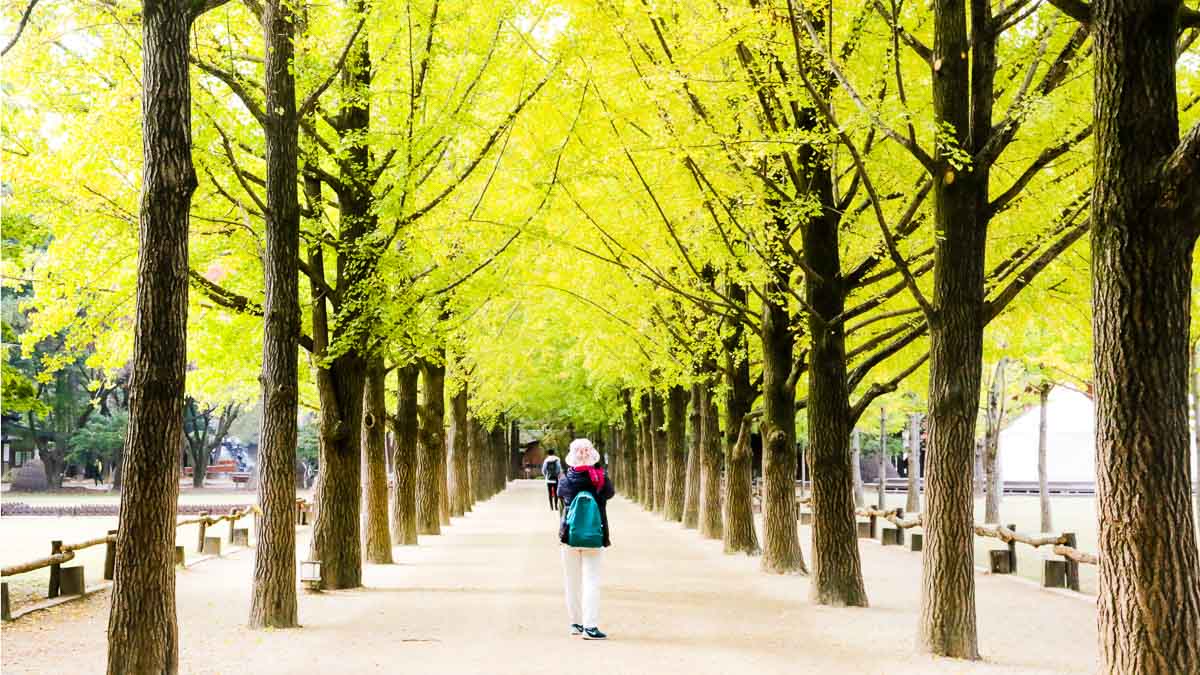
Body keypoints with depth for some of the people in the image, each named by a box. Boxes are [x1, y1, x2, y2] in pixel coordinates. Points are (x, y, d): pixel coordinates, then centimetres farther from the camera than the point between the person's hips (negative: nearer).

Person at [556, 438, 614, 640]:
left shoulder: (566, 478, -6)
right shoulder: (601, 478, -8)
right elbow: (610, 493, 10)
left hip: (570, 535, 1)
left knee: (572, 581, 13)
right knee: (591, 580, -2)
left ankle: (576, 623, 20)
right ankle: (590, 626, -9)